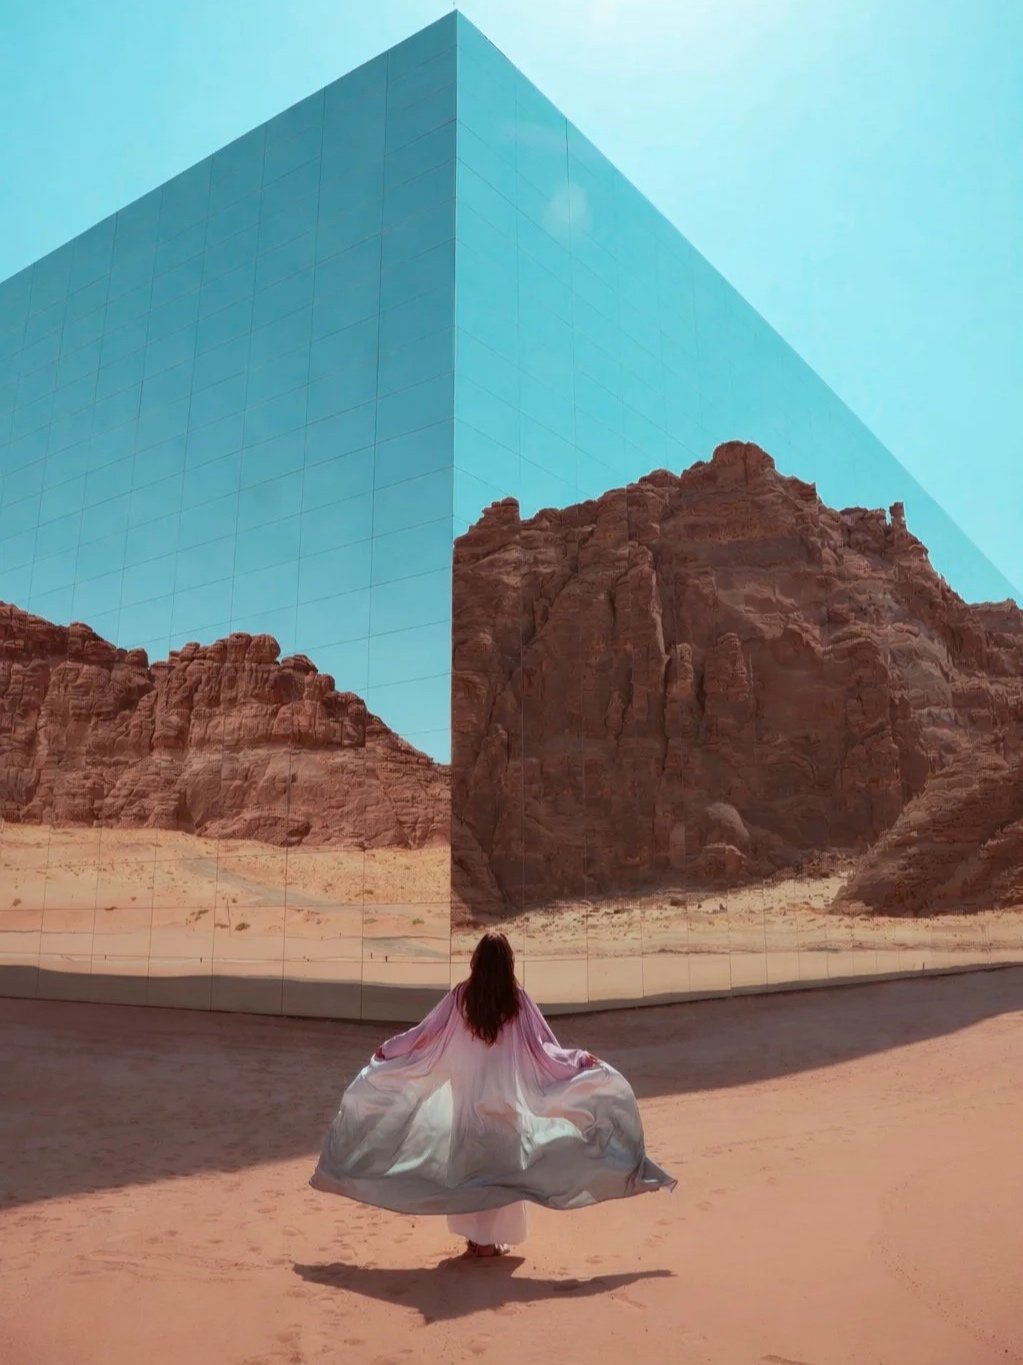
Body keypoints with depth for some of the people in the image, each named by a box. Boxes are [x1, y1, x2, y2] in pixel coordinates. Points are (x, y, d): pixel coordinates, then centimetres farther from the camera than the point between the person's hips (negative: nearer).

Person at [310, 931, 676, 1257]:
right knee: (501, 1164, 11)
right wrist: (582, 1060, 5)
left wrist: (387, 1051, 15)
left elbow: (424, 1034, -1)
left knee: (467, 1161, 14)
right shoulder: (517, 1000, -11)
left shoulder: (460, 996, -8)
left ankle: (473, 1236, 20)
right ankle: (491, 1239, 15)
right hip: (503, 1098, -1)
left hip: (466, 1097, 1)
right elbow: (544, 1048, -8)